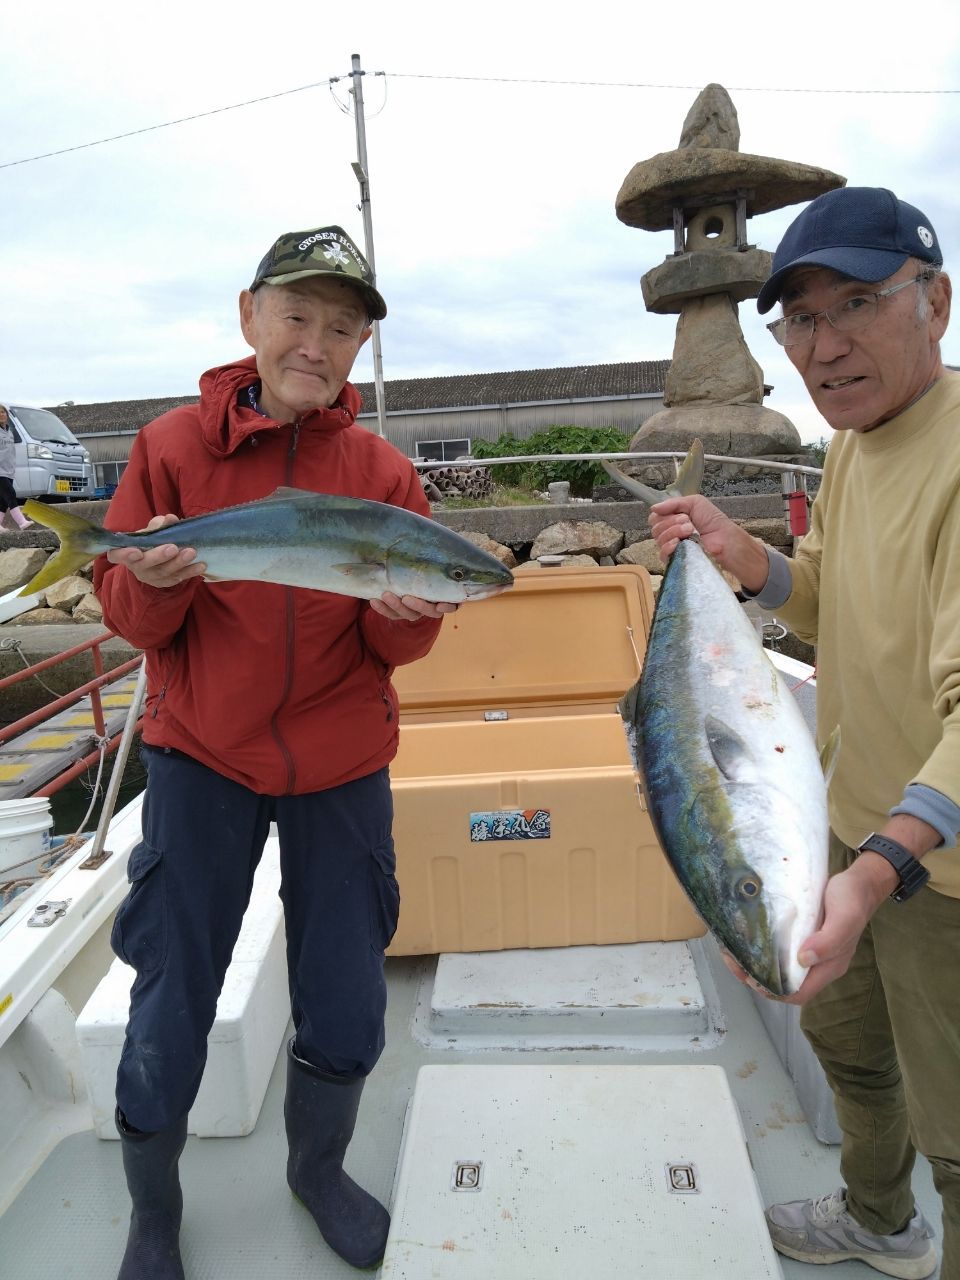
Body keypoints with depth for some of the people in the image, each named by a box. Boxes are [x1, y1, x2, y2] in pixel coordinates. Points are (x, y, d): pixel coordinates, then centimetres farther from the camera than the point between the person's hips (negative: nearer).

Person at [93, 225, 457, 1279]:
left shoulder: (384, 472, -2)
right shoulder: (172, 446, -3)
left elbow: (397, 649, -2)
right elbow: (130, 621, -3)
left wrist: (408, 612, -25)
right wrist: (150, 578, -25)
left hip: (340, 765, 1)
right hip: (201, 756, -1)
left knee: (346, 1012, 11)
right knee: (170, 1007, 8)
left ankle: (318, 1169, 43)